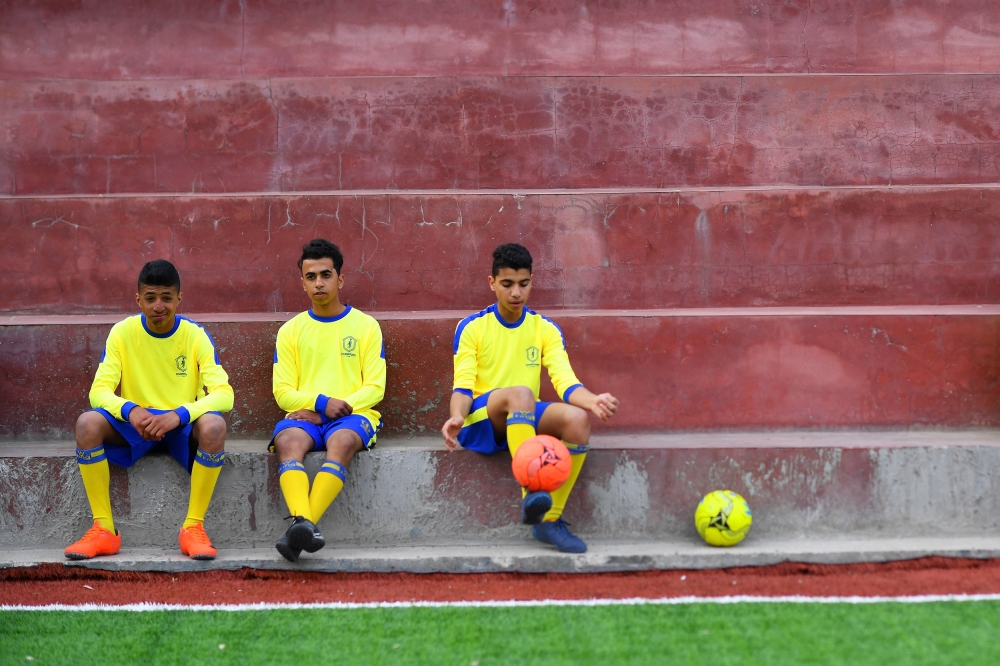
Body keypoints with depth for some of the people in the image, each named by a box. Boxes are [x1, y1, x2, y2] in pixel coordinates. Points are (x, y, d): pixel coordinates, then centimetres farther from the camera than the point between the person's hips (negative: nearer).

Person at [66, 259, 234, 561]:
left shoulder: (196, 335, -9)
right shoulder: (122, 333, -6)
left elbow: (224, 394, -19)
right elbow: (99, 391, -11)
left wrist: (178, 415, -36)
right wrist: (130, 410, -33)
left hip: (184, 425, -1)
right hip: (134, 423, 1)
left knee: (214, 425, -35)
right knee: (87, 423, -29)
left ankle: (194, 526, -26)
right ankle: (103, 529, -23)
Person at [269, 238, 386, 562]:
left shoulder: (365, 325, 11)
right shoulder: (291, 330, 15)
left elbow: (375, 388, 4)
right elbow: (283, 392, 8)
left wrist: (341, 407, -11)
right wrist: (321, 402, -12)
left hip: (353, 415, -1)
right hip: (305, 415, 2)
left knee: (341, 441, -38)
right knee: (287, 440, -35)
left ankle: (302, 526, -52)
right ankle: (302, 523, -56)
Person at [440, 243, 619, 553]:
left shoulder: (546, 329, 8)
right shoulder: (471, 328, 2)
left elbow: (565, 382, -4)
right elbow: (463, 387, -5)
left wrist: (593, 401, -27)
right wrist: (457, 417, -29)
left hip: (527, 421, 3)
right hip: (481, 422, -3)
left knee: (577, 418, -29)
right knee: (520, 393, -36)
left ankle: (550, 519, -22)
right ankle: (531, 493, -42)